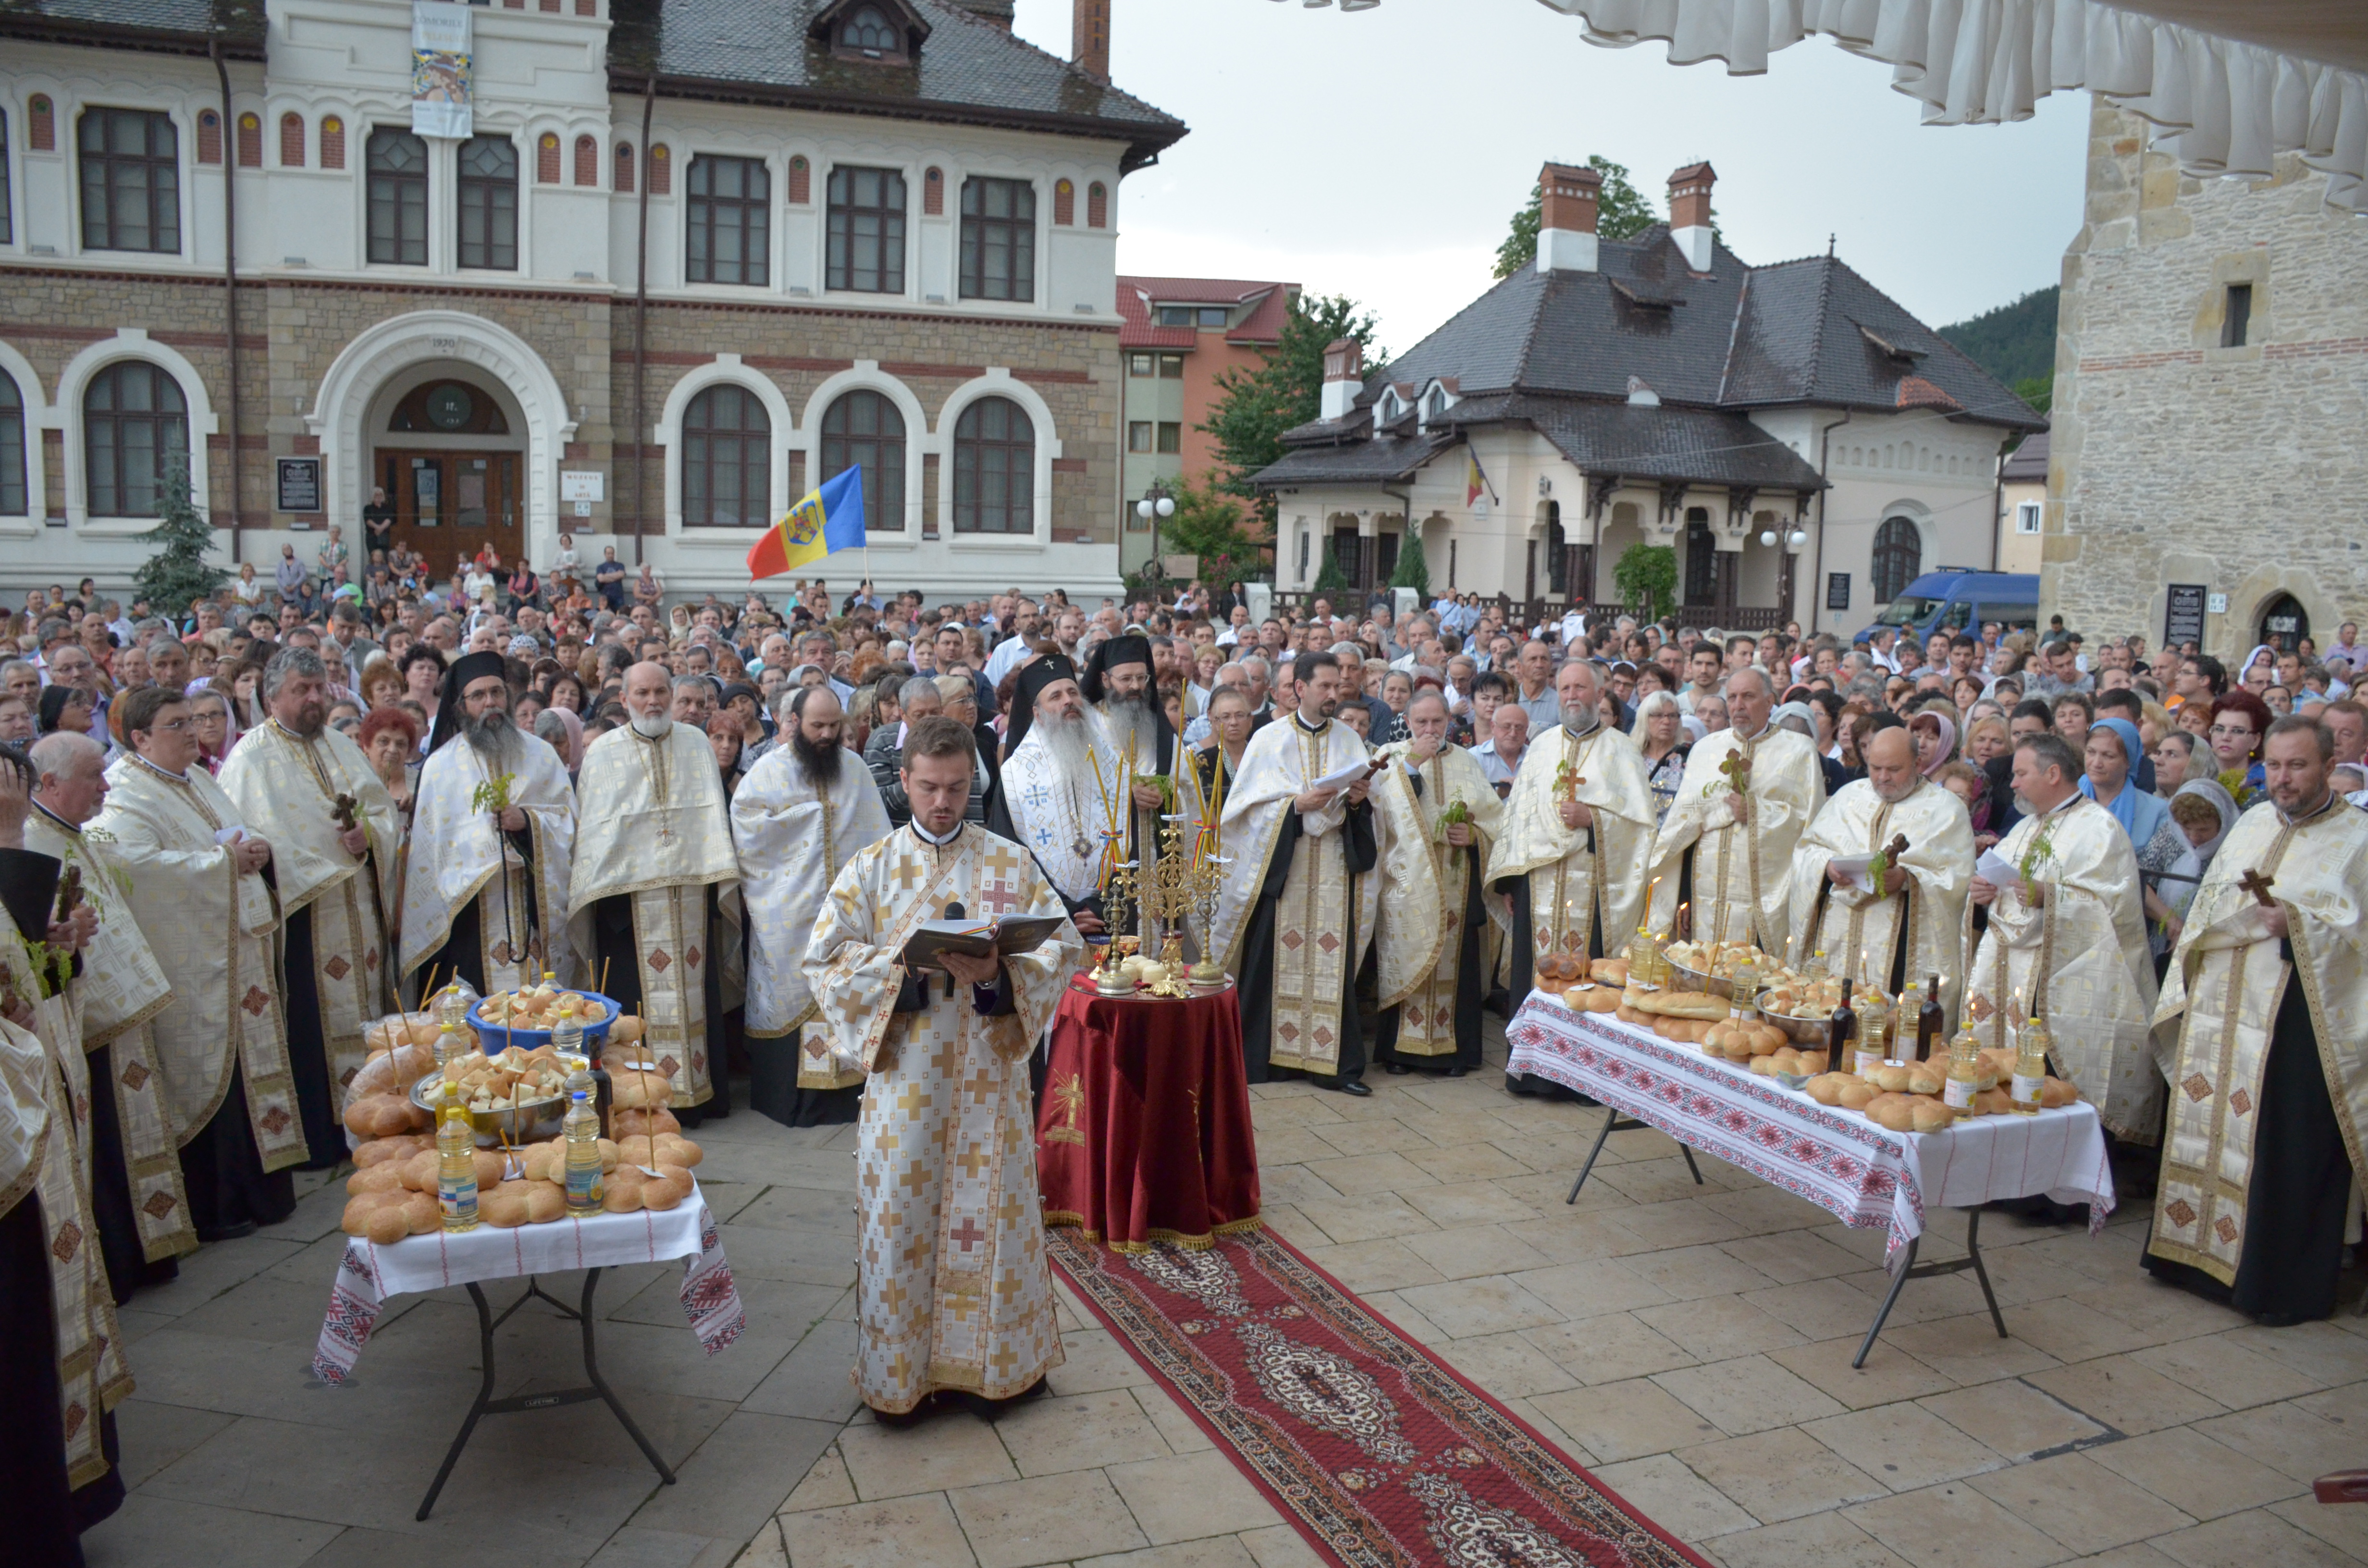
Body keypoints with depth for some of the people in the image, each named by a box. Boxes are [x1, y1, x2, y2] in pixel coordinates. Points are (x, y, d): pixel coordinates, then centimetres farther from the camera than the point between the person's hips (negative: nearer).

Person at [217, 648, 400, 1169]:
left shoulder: (343, 749, 17)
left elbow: (385, 812, 13)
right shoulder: (252, 757, -4)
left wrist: (369, 834, -10)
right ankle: (318, 1140, 6)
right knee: (312, 1029, -3)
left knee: (365, 1015, 10)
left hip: (359, 912, 6)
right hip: (301, 918, -6)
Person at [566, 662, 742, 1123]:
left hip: (690, 889, 2)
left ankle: (699, 1091, 14)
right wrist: (602, 888, -6)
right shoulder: (602, 753, 5)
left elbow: (713, 815, 9)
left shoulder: (696, 743, 10)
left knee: (695, 993, 5)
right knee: (639, 996, -2)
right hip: (630, 890, -2)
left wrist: (716, 877, 0)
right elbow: (591, 827, 3)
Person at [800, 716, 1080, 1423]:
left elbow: (1061, 947, -2)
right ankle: (900, 1372, 19)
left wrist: (997, 973, -19)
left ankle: (991, 1364, 23)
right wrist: (907, 965, -16)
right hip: (904, 1078, 0)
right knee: (903, 1216, 4)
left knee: (990, 1211, 7)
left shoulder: (1012, 864, 3)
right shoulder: (871, 868, 3)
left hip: (989, 1076, 0)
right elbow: (826, 958, -3)